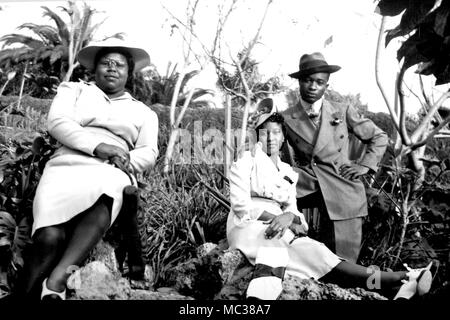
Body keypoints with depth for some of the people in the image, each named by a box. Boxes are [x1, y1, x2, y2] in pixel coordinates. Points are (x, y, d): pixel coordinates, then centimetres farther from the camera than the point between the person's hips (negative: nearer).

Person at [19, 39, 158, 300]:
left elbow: (149, 153, 14)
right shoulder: (74, 90, 25)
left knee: (102, 205, -40)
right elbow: (57, 121, 6)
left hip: (111, 175, 0)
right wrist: (96, 146, -11)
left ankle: (56, 280, -42)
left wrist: (125, 160, -11)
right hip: (66, 166, 0)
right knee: (50, 236, -30)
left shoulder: (144, 112, 27)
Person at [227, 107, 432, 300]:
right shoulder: (246, 160, 3)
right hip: (248, 227, -4)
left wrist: (289, 217, -18)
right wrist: (278, 219, -17)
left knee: (314, 253, -23)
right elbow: (241, 204, -8)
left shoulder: (289, 173, 17)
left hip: (276, 231, 5)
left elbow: (292, 210, 7)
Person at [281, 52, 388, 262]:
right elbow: (291, 164, 2)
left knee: (343, 262, 1)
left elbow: (379, 137, 15)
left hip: (344, 197, 1)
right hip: (306, 190, 0)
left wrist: (365, 165, 2)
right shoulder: (286, 119, 1)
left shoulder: (343, 112, 4)